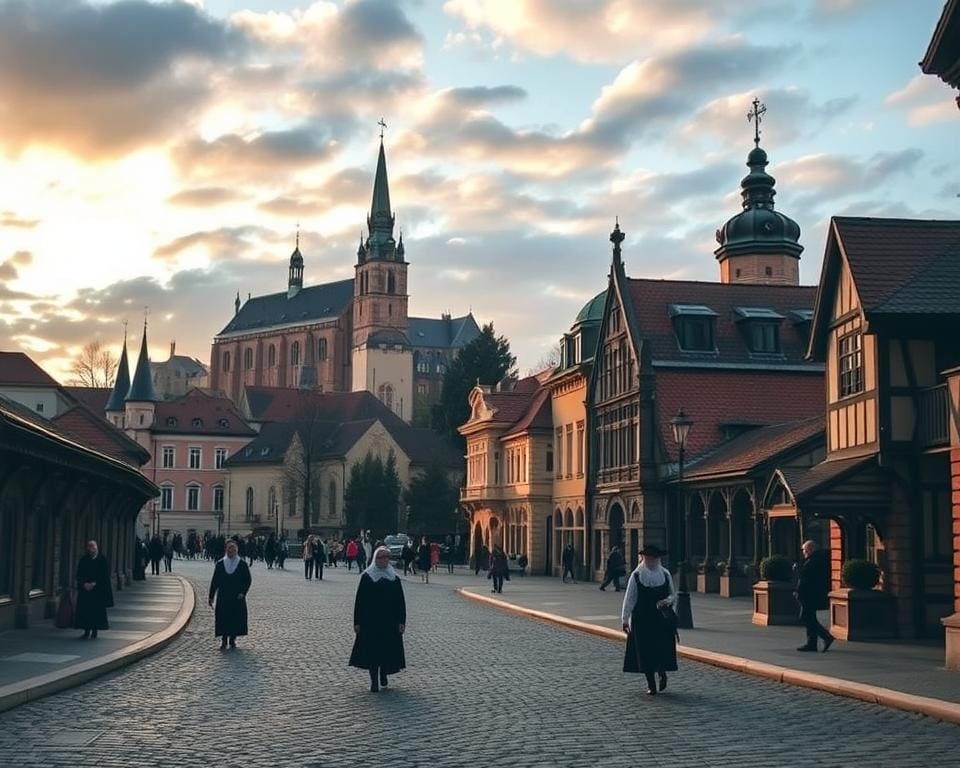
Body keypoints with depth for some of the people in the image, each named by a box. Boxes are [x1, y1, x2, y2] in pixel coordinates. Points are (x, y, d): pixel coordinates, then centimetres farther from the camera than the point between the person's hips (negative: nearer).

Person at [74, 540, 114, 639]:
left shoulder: (102, 560, 0)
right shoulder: (83, 561, 8)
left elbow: (105, 575, -5)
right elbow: (79, 575, 6)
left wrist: (94, 584, -14)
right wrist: (84, 584, -11)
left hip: (98, 590, -2)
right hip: (85, 590, 2)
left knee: (97, 610, -2)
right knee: (85, 609, -1)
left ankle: (94, 631, 4)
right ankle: (86, 631, 6)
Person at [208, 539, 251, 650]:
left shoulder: (243, 564, 1)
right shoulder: (220, 564, 5)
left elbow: (247, 580, 2)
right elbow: (214, 581, 7)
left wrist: (243, 593, -12)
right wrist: (211, 596, 4)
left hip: (237, 598, -1)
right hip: (223, 598, 1)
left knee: (236, 618, 1)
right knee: (223, 619, -3)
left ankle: (233, 639, 14)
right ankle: (224, 640, 7)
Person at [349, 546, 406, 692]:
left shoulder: (394, 578, 5)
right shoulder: (367, 577, -1)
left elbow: (401, 601, 6)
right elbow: (359, 600, -1)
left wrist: (401, 621, -1)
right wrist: (357, 622, -4)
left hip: (390, 621, 2)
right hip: (370, 621, -2)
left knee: (388, 650, 6)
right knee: (372, 650, -2)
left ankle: (383, 676, 28)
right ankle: (374, 681, 5)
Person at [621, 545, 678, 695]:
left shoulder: (665, 575, 4)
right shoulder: (636, 576, 0)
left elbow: (673, 595, 10)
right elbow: (629, 598, 1)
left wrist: (667, 601, -10)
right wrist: (625, 619, -5)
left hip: (662, 619, 1)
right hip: (642, 620, 0)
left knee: (663, 649, -4)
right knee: (645, 652, 3)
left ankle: (661, 674, 16)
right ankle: (651, 684, 12)